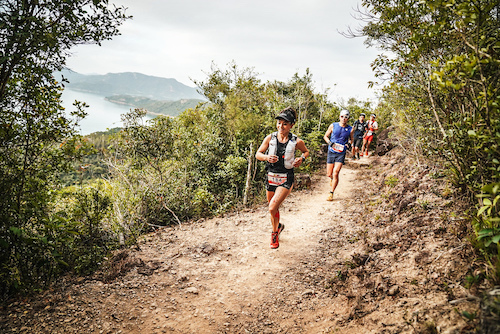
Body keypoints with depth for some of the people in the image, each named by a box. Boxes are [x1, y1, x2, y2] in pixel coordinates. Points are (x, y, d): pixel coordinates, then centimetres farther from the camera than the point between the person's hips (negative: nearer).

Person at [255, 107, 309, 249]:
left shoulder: (296, 141, -8)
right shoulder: (270, 138, -4)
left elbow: (306, 152, 12)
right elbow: (258, 154, 1)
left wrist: (301, 159, -9)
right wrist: (267, 157, -19)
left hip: (286, 179, -3)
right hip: (271, 177, 3)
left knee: (272, 207, -18)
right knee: (274, 209, 18)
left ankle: (275, 232, 11)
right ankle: (278, 227, 49)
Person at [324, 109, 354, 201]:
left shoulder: (350, 129, -1)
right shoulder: (333, 126, -1)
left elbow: (351, 140, 15)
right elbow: (325, 136, 9)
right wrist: (329, 142, -11)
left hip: (341, 154, -1)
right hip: (331, 152, 1)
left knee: (335, 173, -15)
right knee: (329, 174, 5)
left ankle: (331, 193, -3)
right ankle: (332, 178, 44)